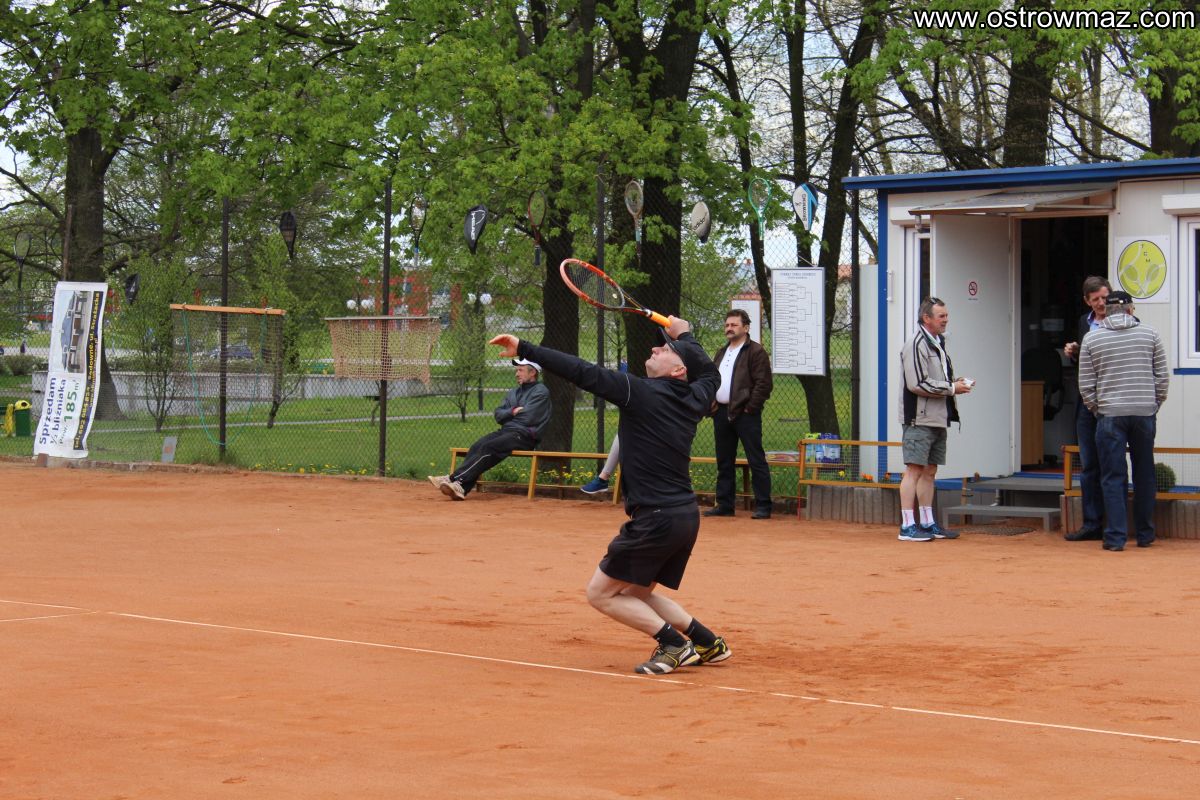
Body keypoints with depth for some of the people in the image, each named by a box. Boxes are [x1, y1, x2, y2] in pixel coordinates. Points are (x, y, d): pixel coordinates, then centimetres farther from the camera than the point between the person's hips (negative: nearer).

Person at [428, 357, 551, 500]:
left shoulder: (540, 391, 0)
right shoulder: (513, 392, 26)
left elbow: (528, 418, -11)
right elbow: (498, 415, 15)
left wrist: (507, 414, 5)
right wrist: (512, 412, -5)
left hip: (524, 435, -7)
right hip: (505, 431, 7)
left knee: (488, 447, -29)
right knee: (476, 446, -20)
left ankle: (455, 479, -38)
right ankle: (461, 488, -36)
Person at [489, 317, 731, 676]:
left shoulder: (640, 392, -11)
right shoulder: (693, 400, 9)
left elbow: (582, 372, -16)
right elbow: (710, 372, 32)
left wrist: (524, 348, -14)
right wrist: (685, 334, 44)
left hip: (656, 518, -8)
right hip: (687, 515, 8)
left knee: (601, 593, 4)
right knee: (637, 594, 23)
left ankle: (674, 645, -2)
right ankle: (708, 643, 18)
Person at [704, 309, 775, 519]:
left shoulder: (756, 352, -5)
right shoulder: (721, 353, 21)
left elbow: (764, 384, -12)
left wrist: (750, 408, -15)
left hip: (745, 415, -8)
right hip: (721, 413, 8)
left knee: (756, 460, -6)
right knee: (724, 462, 11)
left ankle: (763, 506, -5)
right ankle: (724, 504, 17)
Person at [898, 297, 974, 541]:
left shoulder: (937, 343, 19)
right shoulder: (916, 344, -12)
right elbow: (917, 384, -20)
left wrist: (955, 383, 7)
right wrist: (951, 388, -14)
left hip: (938, 418, 9)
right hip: (919, 419, -9)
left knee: (930, 471, 12)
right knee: (914, 470, -9)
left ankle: (928, 523, 18)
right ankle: (907, 526, -8)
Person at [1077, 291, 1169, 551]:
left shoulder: (1091, 339, 1)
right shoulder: (1149, 334, 4)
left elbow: (1086, 386, 1)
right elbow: (1163, 377, 5)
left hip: (1110, 414, -1)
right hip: (1145, 413, 1)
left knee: (1113, 477, 2)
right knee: (1144, 475, 12)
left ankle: (1116, 537, -3)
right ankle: (1145, 535, 19)